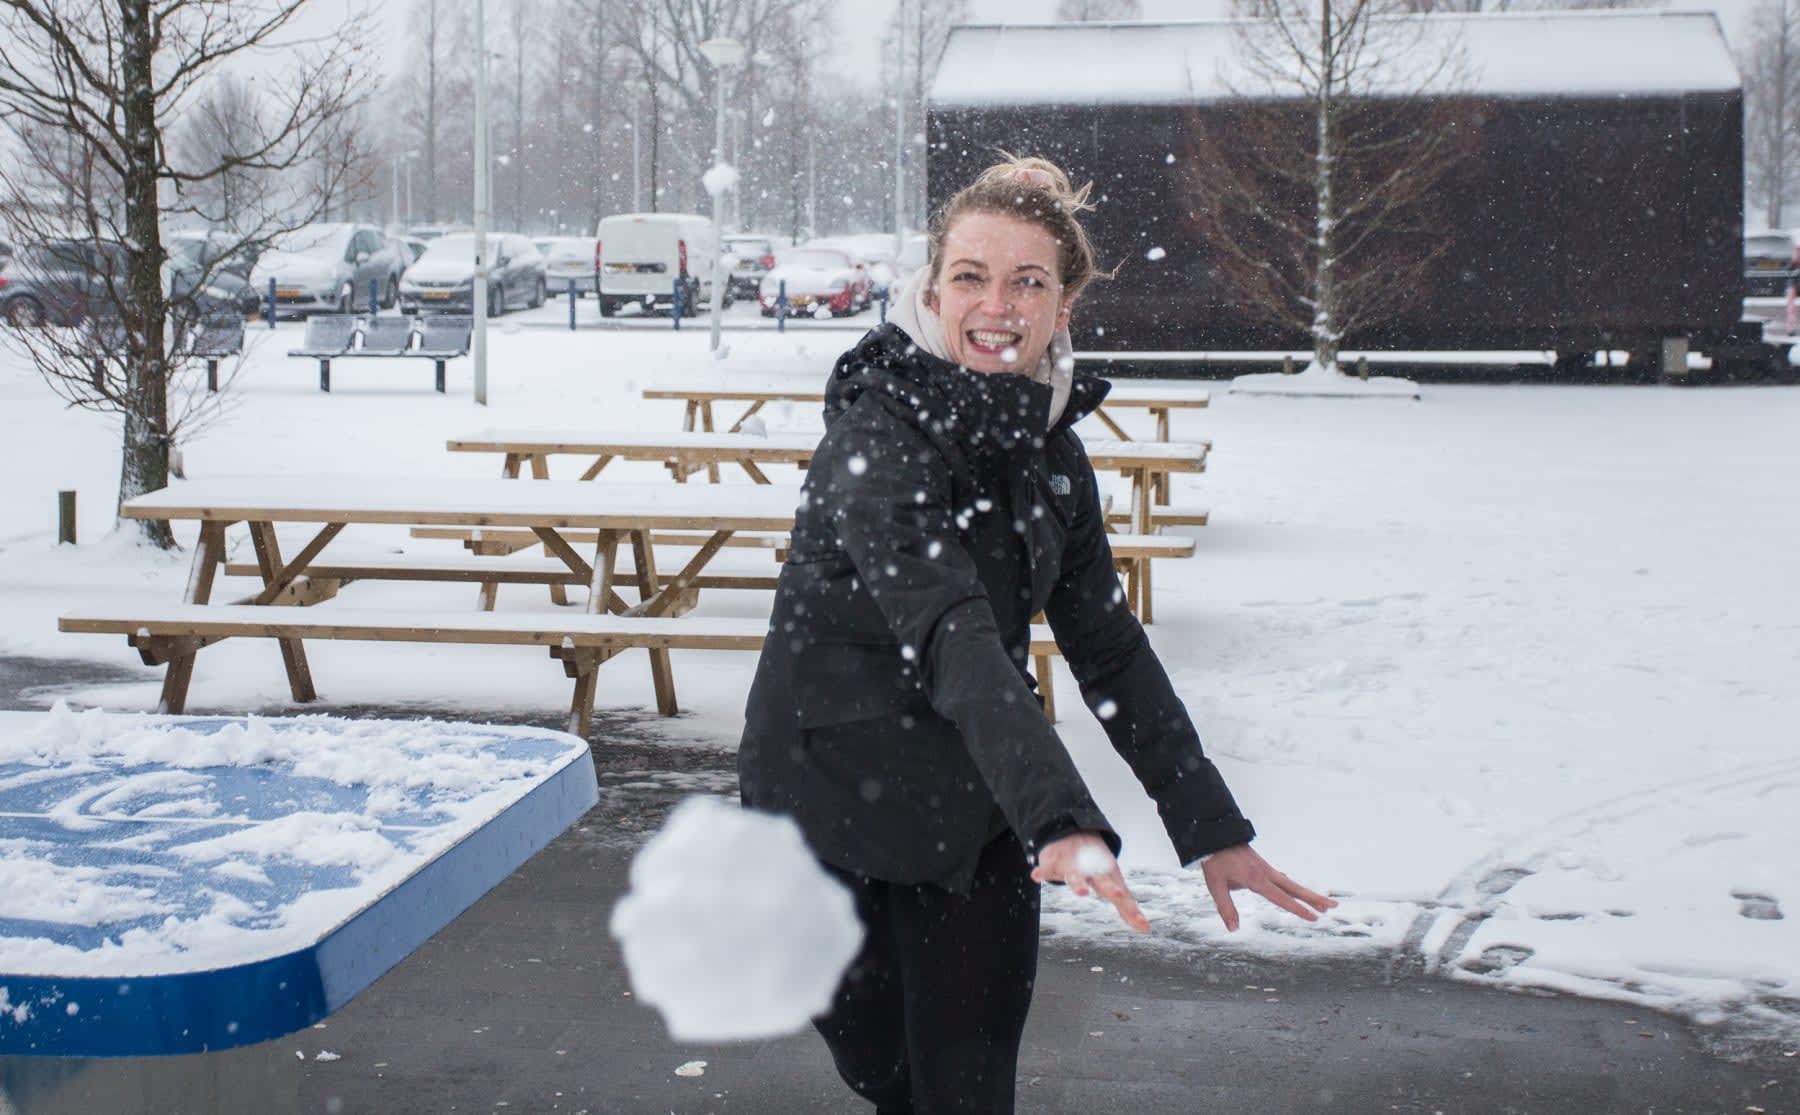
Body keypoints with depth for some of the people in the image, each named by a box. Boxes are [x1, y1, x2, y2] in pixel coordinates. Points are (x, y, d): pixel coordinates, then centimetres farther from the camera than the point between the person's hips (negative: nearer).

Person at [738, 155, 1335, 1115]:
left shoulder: (1051, 449, 2)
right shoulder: (879, 431, -21)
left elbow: (1109, 646, 7)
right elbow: (950, 632, -35)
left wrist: (1213, 828, 4)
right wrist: (1062, 818, -47)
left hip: (980, 811, 5)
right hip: (836, 801, -5)